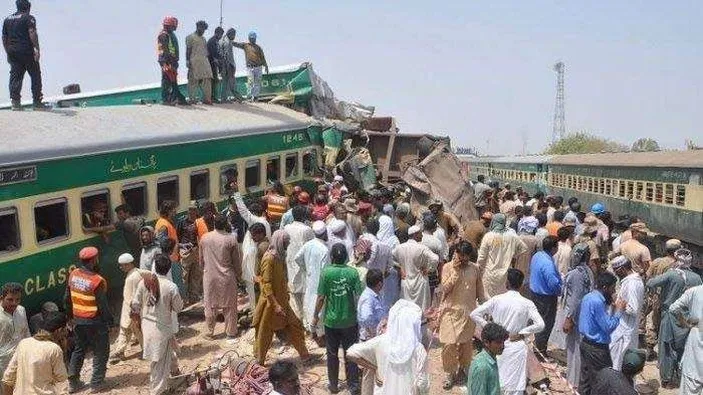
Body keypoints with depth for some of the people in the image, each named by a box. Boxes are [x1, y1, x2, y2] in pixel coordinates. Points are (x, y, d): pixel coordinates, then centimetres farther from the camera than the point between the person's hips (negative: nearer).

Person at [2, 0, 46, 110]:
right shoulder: (29, 18, -1)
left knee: (15, 77, 5)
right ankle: (37, 102, -1)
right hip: (27, 51, -6)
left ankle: (15, 101, -4)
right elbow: (32, 33, -15)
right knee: (35, 76, 1)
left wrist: (8, 52, 24)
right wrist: (37, 49, -18)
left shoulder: (7, 19, 19)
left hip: (12, 52, 6)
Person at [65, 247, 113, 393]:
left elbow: (67, 298, 8)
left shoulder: (73, 275, -2)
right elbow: (102, 305, -18)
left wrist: (71, 314, 22)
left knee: (79, 349, 21)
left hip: (78, 320, 6)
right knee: (100, 352, 10)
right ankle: (97, 383, 15)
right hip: (95, 322, -6)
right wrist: (110, 319, -3)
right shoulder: (97, 281, -22)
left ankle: (73, 382, 25)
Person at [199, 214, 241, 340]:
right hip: (227, 277, -2)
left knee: (210, 305, 13)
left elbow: (201, 259, 7)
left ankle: (209, 332, 22)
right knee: (229, 306, 11)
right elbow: (236, 261, -4)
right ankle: (230, 333, 19)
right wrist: (238, 275, 10)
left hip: (209, 277, 2)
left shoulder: (204, 238, -4)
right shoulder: (231, 239, -12)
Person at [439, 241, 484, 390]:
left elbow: (479, 290, 10)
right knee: (449, 344, -4)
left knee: (467, 343, 11)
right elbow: (445, 289, -16)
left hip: (469, 311, 3)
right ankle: (448, 373, 10)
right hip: (451, 311, -3)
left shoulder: (475, 268, 1)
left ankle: (462, 368, 31)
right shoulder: (448, 267, -7)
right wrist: (455, 271, -20)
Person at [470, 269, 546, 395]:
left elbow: (474, 314, -9)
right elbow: (540, 324, -18)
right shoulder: (527, 304, -8)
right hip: (516, 347, -1)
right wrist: (521, 333, -9)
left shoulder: (497, 299, -7)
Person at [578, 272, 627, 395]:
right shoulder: (597, 302, -24)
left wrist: (608, 304, 4)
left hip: (586, 343, 9)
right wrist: (618, 310, -11)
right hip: (597, 347, -9)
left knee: (586, 379, 16)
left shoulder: (588, 297, 5)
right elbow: (609, 327, -21)